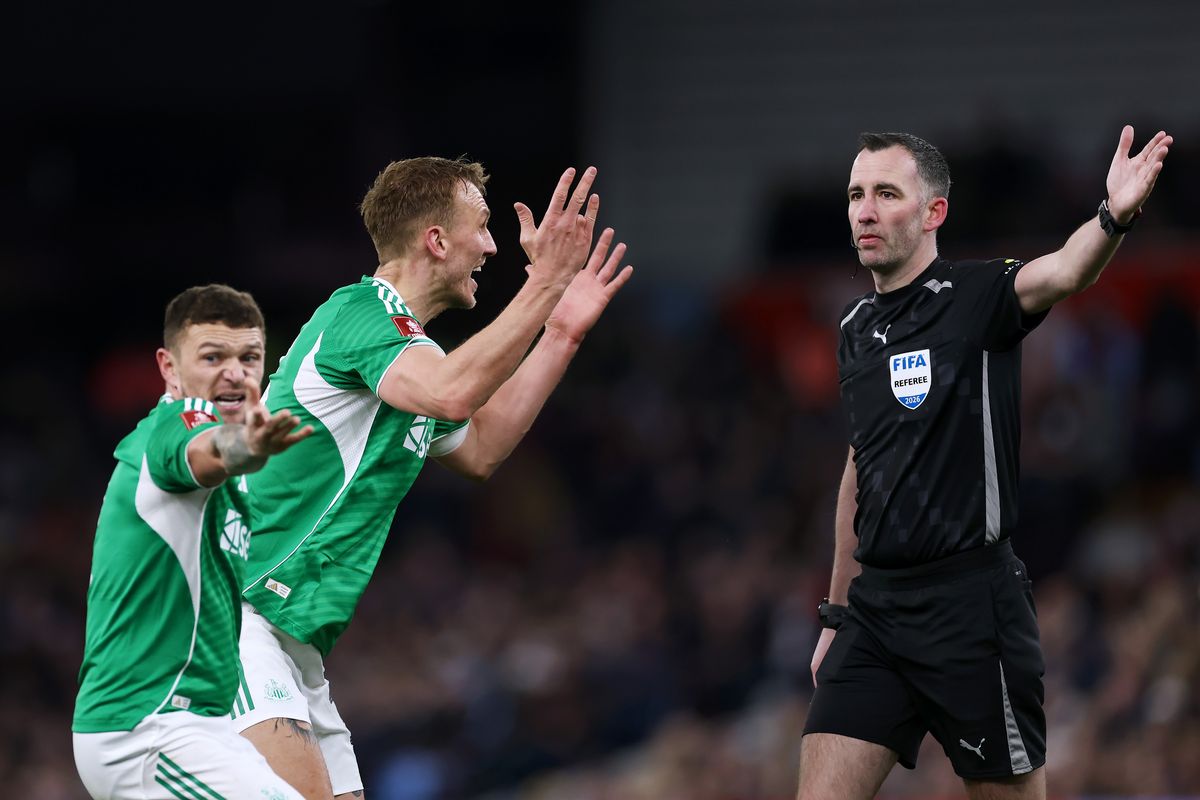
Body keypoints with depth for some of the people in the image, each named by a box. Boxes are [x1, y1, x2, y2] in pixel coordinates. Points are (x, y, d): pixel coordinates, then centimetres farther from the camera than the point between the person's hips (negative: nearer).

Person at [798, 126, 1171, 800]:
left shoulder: (979, 294, -6)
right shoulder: (857, 328, 13)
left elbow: (1064, 274, -28)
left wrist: (1113, 219, -50)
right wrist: (836, 614, 22)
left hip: (971, 599, -6)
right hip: (876, 607, 6)